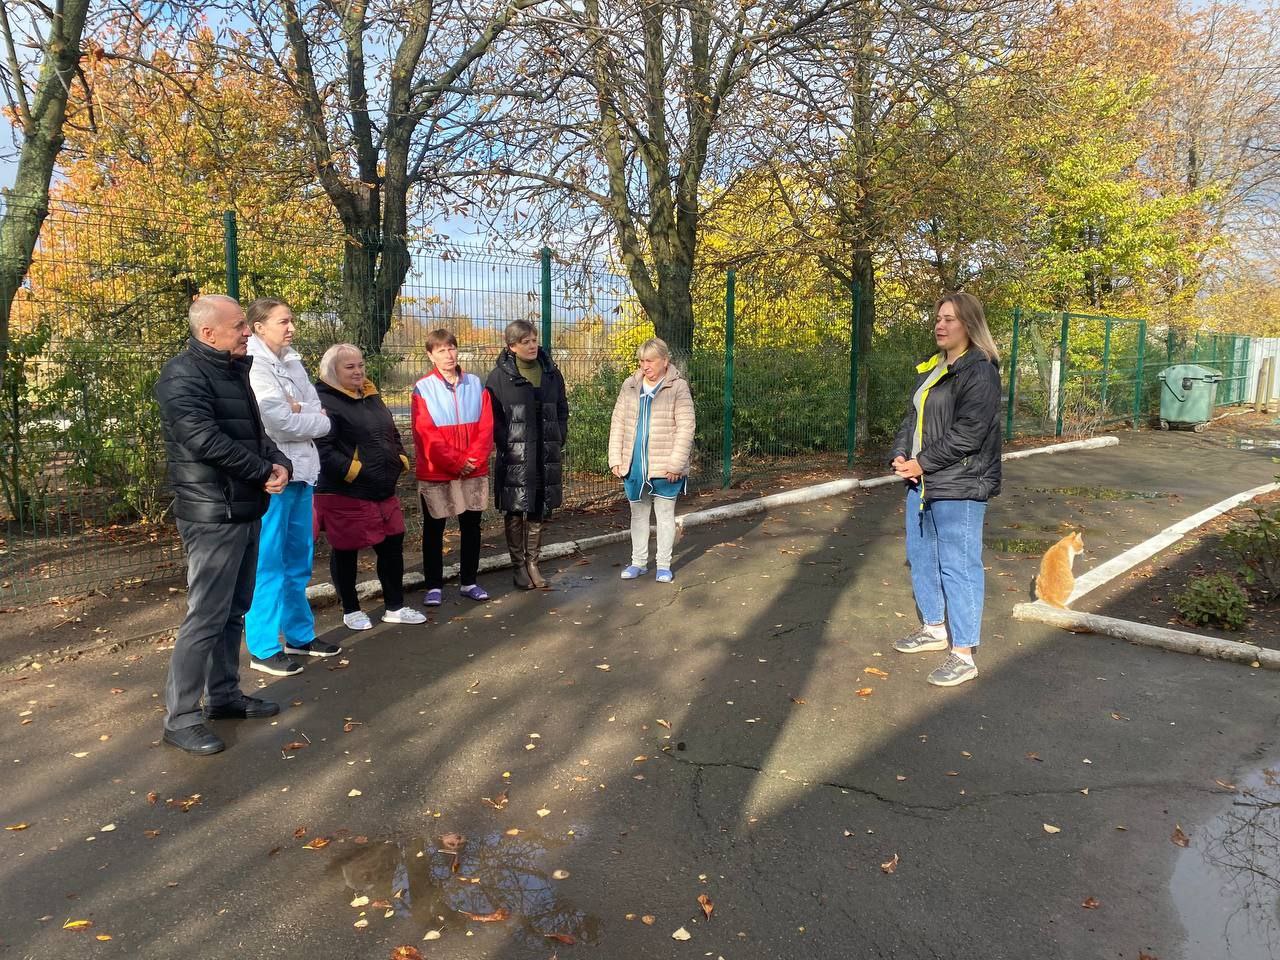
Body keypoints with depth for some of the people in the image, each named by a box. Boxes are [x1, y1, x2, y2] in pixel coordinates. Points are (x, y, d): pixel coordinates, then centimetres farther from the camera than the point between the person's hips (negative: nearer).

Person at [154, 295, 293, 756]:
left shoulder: (235, 370, 15)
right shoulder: (183, 376, -14)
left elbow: (255, 432, 16)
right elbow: (206, 440, -24)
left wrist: (280, 464, -4)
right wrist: (265, 471, -15)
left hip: (247, 510, 9)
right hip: (213, 515, -9)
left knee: (234, 610, 16)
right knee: (206, 616, -5)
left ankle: (224, 694, 29)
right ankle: (180, 718, 6)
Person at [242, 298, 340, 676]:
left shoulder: (292, 361, 13)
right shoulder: (253, 366, -12)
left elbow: (318, 409, 7)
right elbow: (281, 423, -18)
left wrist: (299, 412, -14)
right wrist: (316, 419, -1)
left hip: (301, 469, 8)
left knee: (298, 559, 15)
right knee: (268, 563, -2)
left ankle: (300, 634, 27)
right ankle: (263, 648, 7)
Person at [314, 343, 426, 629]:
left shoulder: (371, 396, 15)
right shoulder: (325, 401, -14)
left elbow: (392, 434, 24)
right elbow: (322, 449, -24)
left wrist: (400, 460, 9)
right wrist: (355, 472, -25)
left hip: (383, 491, 8)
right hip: (344, 494, -8)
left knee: (392, 546, 12)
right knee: (345, 552, 7)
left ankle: (395, 607, 26)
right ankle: (350, 610, 24)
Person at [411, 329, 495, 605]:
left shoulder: (476, 384, 4)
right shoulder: (423, 388, -5)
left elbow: (486, 427, 0)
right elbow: (426, 434, -11)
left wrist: (473, 460, -12)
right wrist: (455, 464, -14)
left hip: (474, 471, 3)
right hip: (435, 473, -3)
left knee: (471, 526, 10)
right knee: (433, 530, 7)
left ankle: (469, 581, 23)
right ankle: (434, 585, 18)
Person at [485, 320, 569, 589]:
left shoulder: (551, 373, 10)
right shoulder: (499, 377, -3)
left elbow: (562, 411, 16)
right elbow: (493, 417, -4)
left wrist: (559, 441, 7)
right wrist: (507, 445, -12)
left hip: (547, 456, 4)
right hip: (514, 457, -4)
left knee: (540, 511, 9)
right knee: (515, 512, 3)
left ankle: (532, 562, 23)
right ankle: (518, 565, 16)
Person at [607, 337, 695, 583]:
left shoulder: (678, 387, -7)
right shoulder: (630, 386, 5)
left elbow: (685, 428, -11)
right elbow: (618, 423, 6)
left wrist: (676, 463, -16)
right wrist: (616, 459, 0)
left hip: (665, 467, -4)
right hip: (634, 465, 4)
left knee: (665, 514, 8)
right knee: (638, 514, 15)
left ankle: (664, 564, 20)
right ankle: (638, 561, 28)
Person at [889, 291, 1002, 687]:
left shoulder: (979, 371, -12)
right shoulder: (930, 369, 15)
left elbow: (968, 432, -20)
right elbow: (912, 417, 16)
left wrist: (922, 463, -16)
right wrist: (901, 455, -1)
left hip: (959, 488, -9)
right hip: (922, 483, 10)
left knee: (958, 566, -5)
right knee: (921, 555, 19)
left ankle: (963, 656, 4)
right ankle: (934, 628, 37)